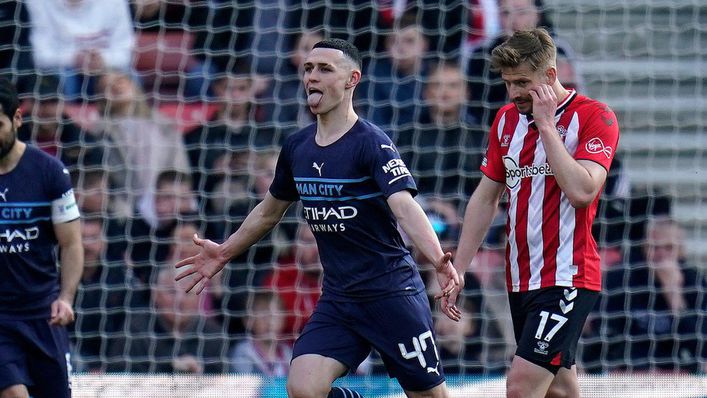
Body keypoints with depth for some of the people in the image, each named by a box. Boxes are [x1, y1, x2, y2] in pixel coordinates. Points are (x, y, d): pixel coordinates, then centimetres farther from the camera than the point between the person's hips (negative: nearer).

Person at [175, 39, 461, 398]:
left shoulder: (371, 143, -13)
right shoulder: (296, 148, 7)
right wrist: (225, 252, 32)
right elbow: (270, 210, 25)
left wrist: (439, 262, -43)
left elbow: (405, 208, -27)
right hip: (337, 298, 5)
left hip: (393, 291, -5)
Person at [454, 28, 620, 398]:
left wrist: (546, 124, -17)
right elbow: (485, 198, 17)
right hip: (522, 280, 7)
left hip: (567, 278, -7)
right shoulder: (507, 120, 12)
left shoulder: (594, 117, -8)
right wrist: (457, 270, 12)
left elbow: (581, 191, -22)